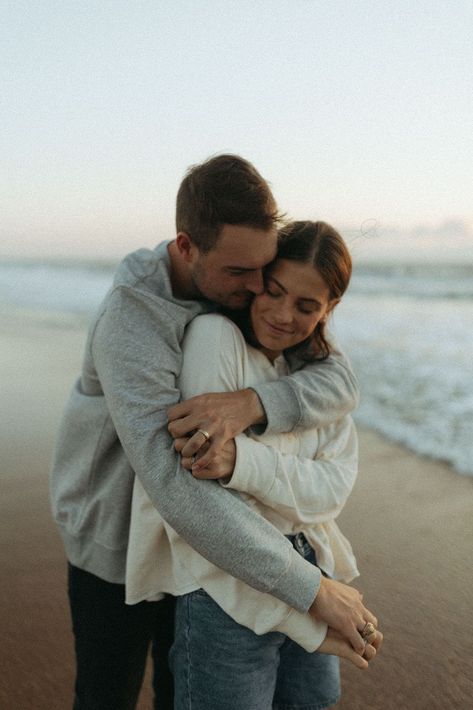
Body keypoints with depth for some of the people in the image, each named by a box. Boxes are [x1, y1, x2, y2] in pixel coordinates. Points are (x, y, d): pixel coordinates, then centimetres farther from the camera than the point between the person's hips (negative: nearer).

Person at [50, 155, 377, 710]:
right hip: (116, 534, -5)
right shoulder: (129, 330, -37)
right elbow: (178, 490, -46)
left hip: (192, 528, 5)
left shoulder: (250, 289, -15)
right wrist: (314, 590, -43)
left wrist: (251, 404, -46)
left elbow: (339, 382, -24)